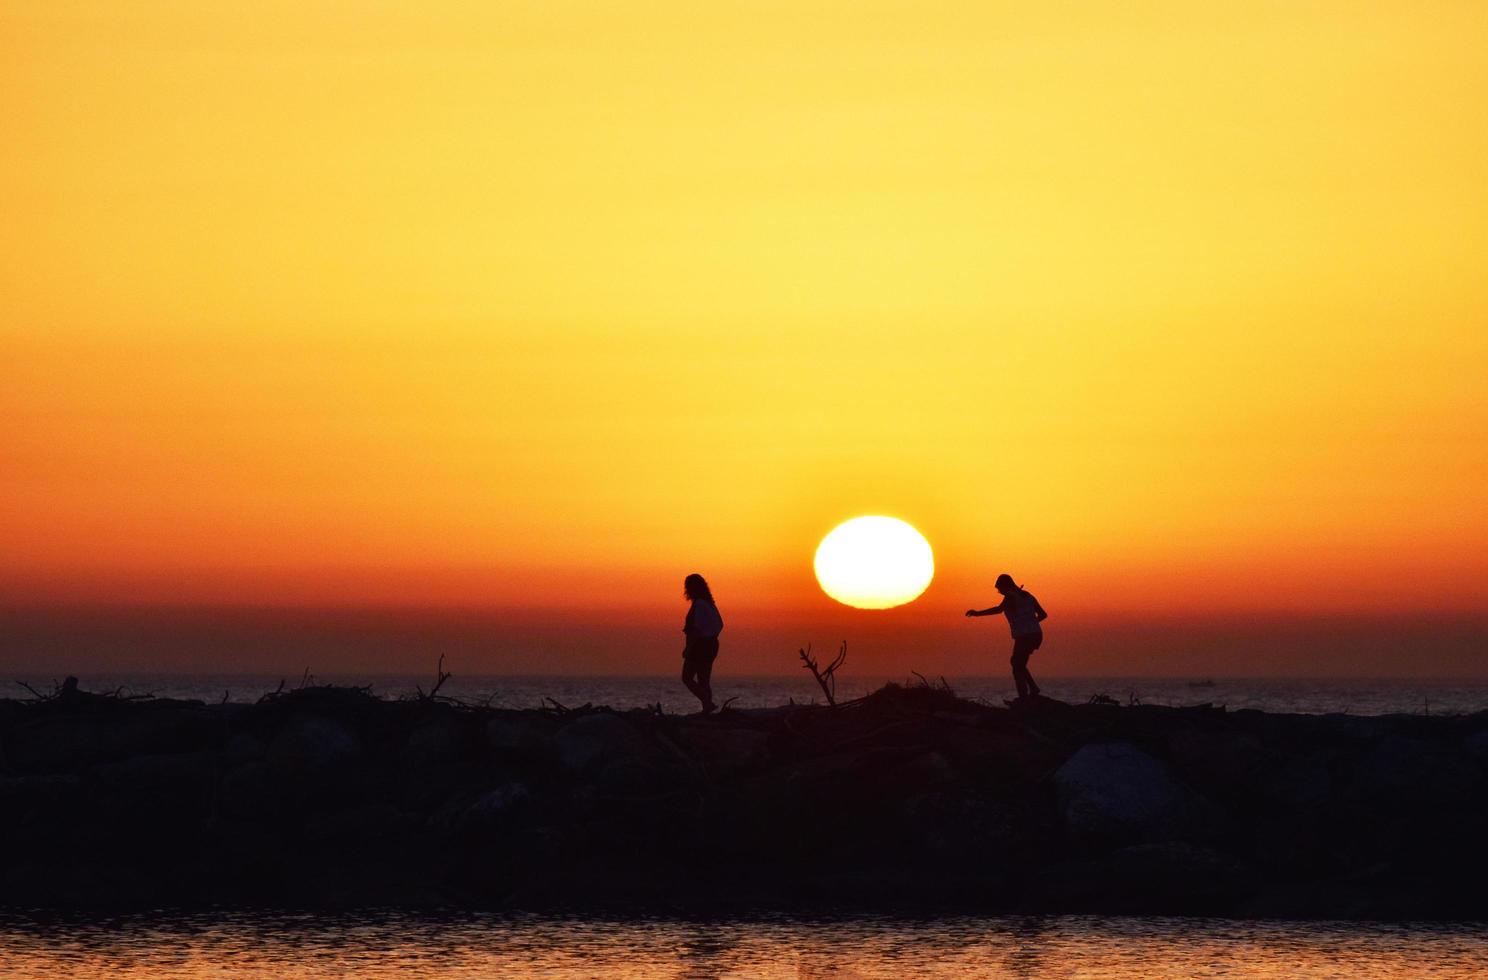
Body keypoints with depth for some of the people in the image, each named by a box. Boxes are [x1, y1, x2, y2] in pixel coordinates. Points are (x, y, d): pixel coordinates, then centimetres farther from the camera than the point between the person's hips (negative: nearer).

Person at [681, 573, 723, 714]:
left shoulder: (698, 604, -16)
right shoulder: (709, 603, 11)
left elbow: (697, 628, -22)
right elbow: (720, 625, 17)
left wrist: (688, 648, -19)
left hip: (699, 645, -9)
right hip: (711, 645, 9)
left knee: (687, 678, -3)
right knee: (704, 680, 13)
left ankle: (708, 703, -16)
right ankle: (707, 708, 9)